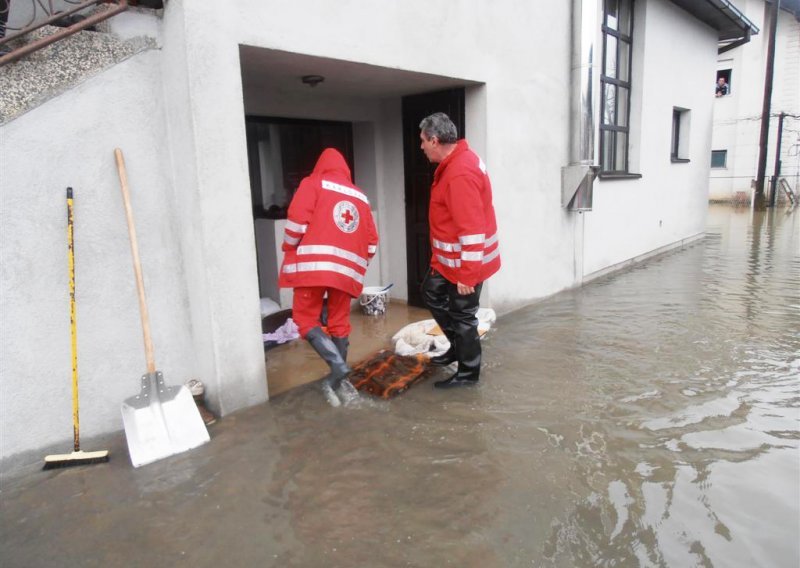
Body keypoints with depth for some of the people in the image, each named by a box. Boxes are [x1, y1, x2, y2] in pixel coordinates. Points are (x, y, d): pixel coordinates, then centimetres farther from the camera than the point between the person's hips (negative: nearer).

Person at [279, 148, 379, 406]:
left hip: (313, 264, -4)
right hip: (347, 269, 4)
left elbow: (297, 221, -7)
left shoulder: (313, 184, 6)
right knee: (340, 322, 13)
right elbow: (371, 241, 17)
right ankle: (337, 380, 17)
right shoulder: (360, 196, 19)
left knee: (305, 317, 4)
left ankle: (338, 365, -13)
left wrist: (289, 249, 10)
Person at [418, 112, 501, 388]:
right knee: (432, 294, 23)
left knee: (462, 315, 4)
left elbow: (472, 229, -30)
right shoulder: (454, 162, 7)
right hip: (448, 258, 10)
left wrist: (466, 274, -26)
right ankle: (458, 346, 36)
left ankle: (468, 371, 23)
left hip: (464, 262, -10)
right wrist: (440, 258, 22)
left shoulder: (460, 173, -27)